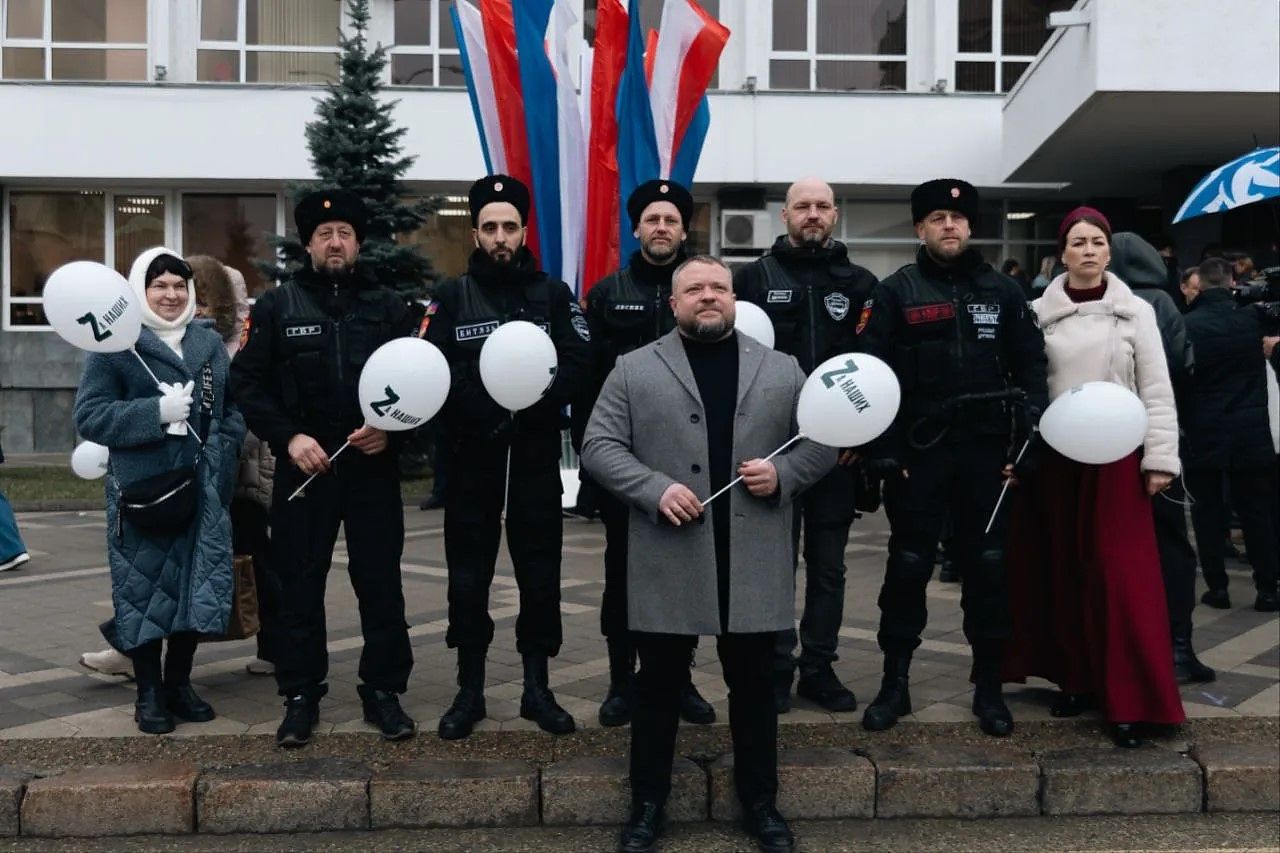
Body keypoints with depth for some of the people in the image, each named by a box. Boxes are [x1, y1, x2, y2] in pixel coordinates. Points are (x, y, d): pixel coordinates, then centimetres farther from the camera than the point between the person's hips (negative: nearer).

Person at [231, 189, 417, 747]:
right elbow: (246, 383, 1)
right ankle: (300, 695, 18)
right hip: (302, 466, 0)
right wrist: (288, 436, -12)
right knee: (299, 583, 6)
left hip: (373, 467, 1)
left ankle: (383, 690, 18)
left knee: (380, 581, 5)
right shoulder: (276, 306, 5)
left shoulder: (388, 306, 8)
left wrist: (390, 429, -11)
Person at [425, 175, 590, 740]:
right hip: (472, 455, 0)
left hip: (536, 455, 1)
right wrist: (484, 413, -22)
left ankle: (537, 688, 20)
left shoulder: (553, 294, 7)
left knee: (540, 574, 7)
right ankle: (470, 690, 19)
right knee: (468, 576, 5)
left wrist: (533, 402, -22)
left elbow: (579, 363, -5)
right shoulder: (451, 296, 6)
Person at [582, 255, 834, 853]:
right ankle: (648, 804, 24)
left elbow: (823, 440, 10)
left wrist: (783, 474, -8)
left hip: (754, 563, 2)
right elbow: (599, 447, -1)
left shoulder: (782, 370, 9)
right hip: (668, 559, -1)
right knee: (659, 687, 9)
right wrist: (656, 489, -14)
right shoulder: (634, 371, 3)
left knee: (754, 686, 12)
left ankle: (760, 803, 27)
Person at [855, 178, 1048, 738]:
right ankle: (895, 682, 19)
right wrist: (882, 453, -11)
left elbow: (1030, 368, 5)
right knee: (908, 567, 6)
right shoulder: (895, 293, 1)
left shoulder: (1002, 291, 8)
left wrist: (1028, 443, -5)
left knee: (988, 567, 7)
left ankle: (989, 687, 21)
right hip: (918, 454, -2)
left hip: (986, 453, 2)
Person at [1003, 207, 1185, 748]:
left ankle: (1129, 700, 2)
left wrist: (1160, 458, -5)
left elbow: (1156, 390, 1)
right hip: (1055, 457, 1)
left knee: (1121, 576, -4)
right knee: (1065, 573, 7)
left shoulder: (1135, 312, 3)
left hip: (1116, 456, -1)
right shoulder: (1039, 313, 4)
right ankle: (1078, 680, 19)